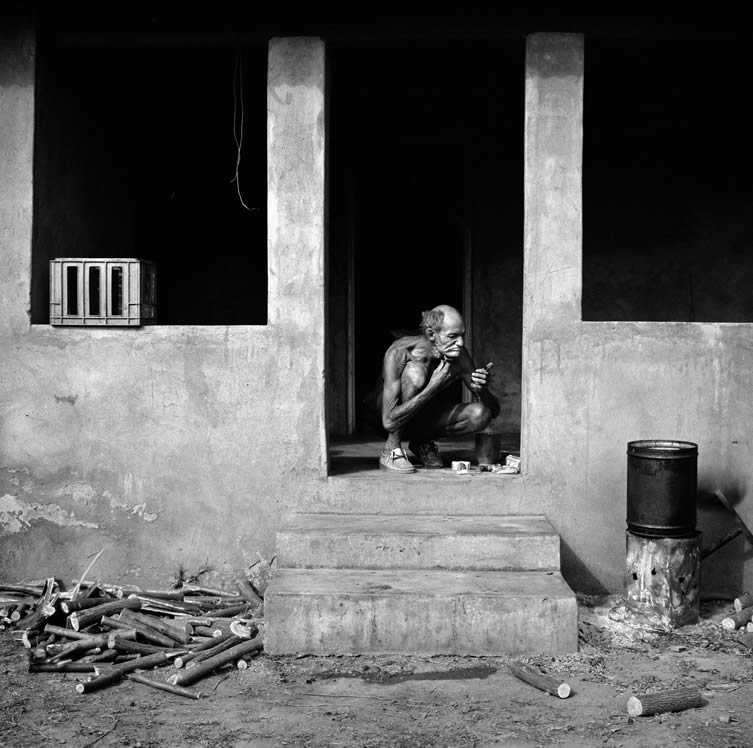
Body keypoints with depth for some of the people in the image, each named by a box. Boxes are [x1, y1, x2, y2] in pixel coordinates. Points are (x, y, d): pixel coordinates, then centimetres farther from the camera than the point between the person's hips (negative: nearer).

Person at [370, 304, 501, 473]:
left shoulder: (458, 355, -17)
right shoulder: (399, 353, -30)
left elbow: (494, 410, -9)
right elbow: (389, 422, -38)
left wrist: (482, 389, -33)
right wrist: (433, 387, -39)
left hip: (424, 418, 5)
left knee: (480, 414, -22)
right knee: (415, 371, -33)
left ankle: (422, 442, 4)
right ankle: (391, 451, -19)